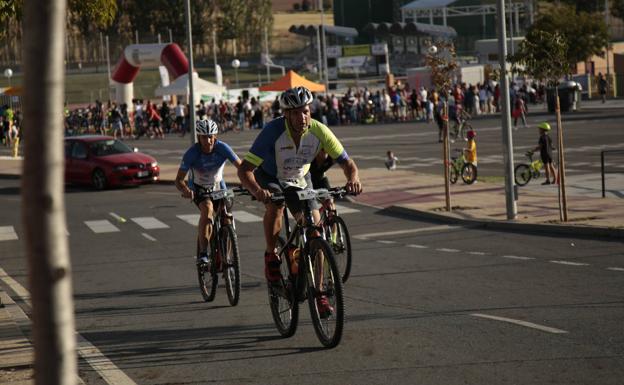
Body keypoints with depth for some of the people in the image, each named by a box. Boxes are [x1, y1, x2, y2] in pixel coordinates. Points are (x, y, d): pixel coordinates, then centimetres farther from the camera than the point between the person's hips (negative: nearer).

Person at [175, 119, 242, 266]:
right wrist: (185, 190, -49)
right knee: (207, 210, -31)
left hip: (218, 187, 3)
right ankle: (203, 254, -32)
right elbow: (179, 179, -27)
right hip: (198, 188, -3)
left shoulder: (222, 148, -24)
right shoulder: (192, 153, -27)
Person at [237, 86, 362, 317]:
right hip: (269, 178, -3)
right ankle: (271, 257, -12)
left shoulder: (318, 131, -25)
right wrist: (256, 190, -55)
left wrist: (353, 179, -43)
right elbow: (244, 169, -34)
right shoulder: (273, 131, -33)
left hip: (299, 180, 3)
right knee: (275, 206, -36)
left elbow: (346, 162, -20)